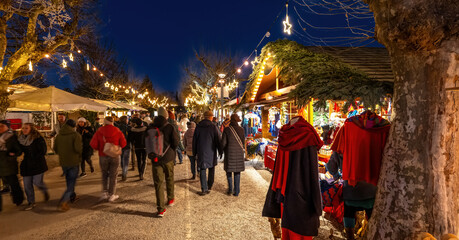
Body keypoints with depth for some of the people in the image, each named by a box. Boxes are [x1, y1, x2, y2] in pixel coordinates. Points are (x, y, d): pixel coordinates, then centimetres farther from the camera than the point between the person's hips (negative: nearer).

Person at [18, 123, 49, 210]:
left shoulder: (38, 139, -10)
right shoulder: (21, 139, 7)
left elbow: (43, 151, -12)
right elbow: (20, 150, 18)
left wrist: (34, 158, -13)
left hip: (38, 165, -5)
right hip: (26, 166, 6)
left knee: (37, 182, -8)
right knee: (27, 185, 6)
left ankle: (45, 192, 25)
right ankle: (31, 203, 19)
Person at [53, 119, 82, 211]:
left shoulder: (59, 135, 3)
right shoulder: (76, 135, -14)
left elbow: (55, 149, 7)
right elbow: (78, 148, -24)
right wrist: (79, 155, -4)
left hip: (63, 162, 6)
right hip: (73, 162, -6)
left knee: (69, 181, 22)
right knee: (72, 182, 1)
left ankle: (72, 196, 37)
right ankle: (63, 202, -9)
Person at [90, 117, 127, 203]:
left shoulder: (99, 131, -5)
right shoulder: (117, 131, -5)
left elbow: (93, 144, -8)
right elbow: (123, 143, -3)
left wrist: (100, 148, 10)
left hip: (103, 156, 1)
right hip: (115, 156, 0)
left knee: (104, 174, 19)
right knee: (113, 176, 9)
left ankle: (104, 193, 13)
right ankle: (111, 195, 13)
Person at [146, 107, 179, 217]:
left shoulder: (150, 128, 0)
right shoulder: (169, 127, -9)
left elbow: (147, 143, 6)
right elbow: (176, 141, -12)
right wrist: (173, 151, 7)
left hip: (155, 159, 1)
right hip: (168, 158, -1)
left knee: (158, 182, 3)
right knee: (169, 179, 20)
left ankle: (161, 209, 2)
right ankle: (170, 199, 35)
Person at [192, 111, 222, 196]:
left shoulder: (198, 127, 2)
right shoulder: (213, 127, -8)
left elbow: (194, 140, 7)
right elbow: (218, 140, -6)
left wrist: (195, 152, 15)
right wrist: (220, 151, 3)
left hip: (201, 152, 2)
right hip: (211, 152, -1)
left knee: (203, 170, 5)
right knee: (211, 169, 16)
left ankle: (204, 189, 1)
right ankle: (209, 187, 22)